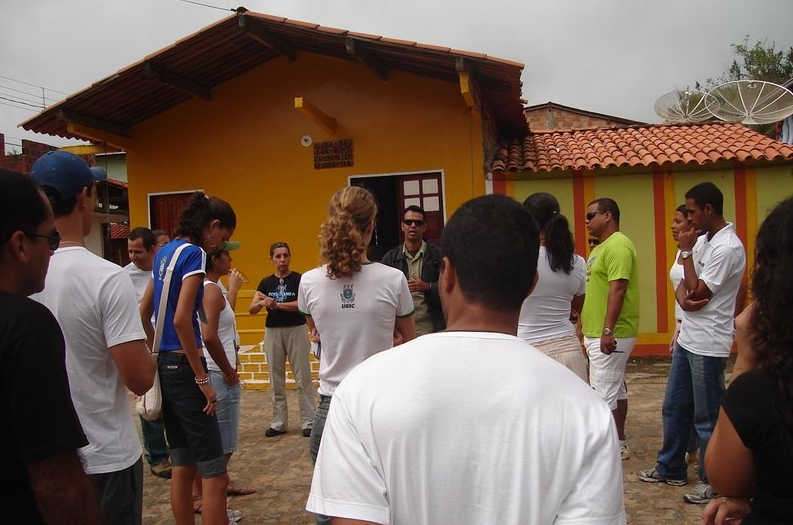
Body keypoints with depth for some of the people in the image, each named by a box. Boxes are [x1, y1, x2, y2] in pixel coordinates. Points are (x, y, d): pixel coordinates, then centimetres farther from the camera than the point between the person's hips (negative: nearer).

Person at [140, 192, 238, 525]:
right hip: (183, 366, -9)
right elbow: (181, 320, -22)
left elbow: (144, 313, 19)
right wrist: (202, 379, -18)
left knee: (182, 466, 17)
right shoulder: (194, 253, -12)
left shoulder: (165, 251, 13)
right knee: (214, 475, -5)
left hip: (163, 364, 9)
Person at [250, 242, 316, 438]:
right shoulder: (266, 282, 7)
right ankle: (278, 423, 19)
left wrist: (276, 304, -19)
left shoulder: (299, 279, -4)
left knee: (303, 378, -3)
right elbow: (251, 310, 2)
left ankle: (308, 421, 6)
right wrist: (262, 303, -20)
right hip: (273, 332, 4)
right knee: (276, 380, 10)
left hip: (296, 330, -4)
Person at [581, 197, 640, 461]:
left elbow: (617, 290, -24)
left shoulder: (618, 246, -16)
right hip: (598, 332, 10)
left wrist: (607, 331, -27)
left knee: (604, 391, -7)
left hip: (610, 335, -10)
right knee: (615, 388, 15)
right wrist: (587, 329, 22)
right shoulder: (601, 248, 17)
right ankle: (619, 443, 23)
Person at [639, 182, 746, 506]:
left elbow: (699, 292, -18)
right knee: (674, 408, 17)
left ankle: (711, 480, 18)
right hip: (687, 338, 9)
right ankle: (670, 469, 30)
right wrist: (683, 298, -12)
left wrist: (686, 252, -11)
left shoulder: (728, 247, -18)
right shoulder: (702, 239, 11)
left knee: (707, 417, 3)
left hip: (708, 345, -9)